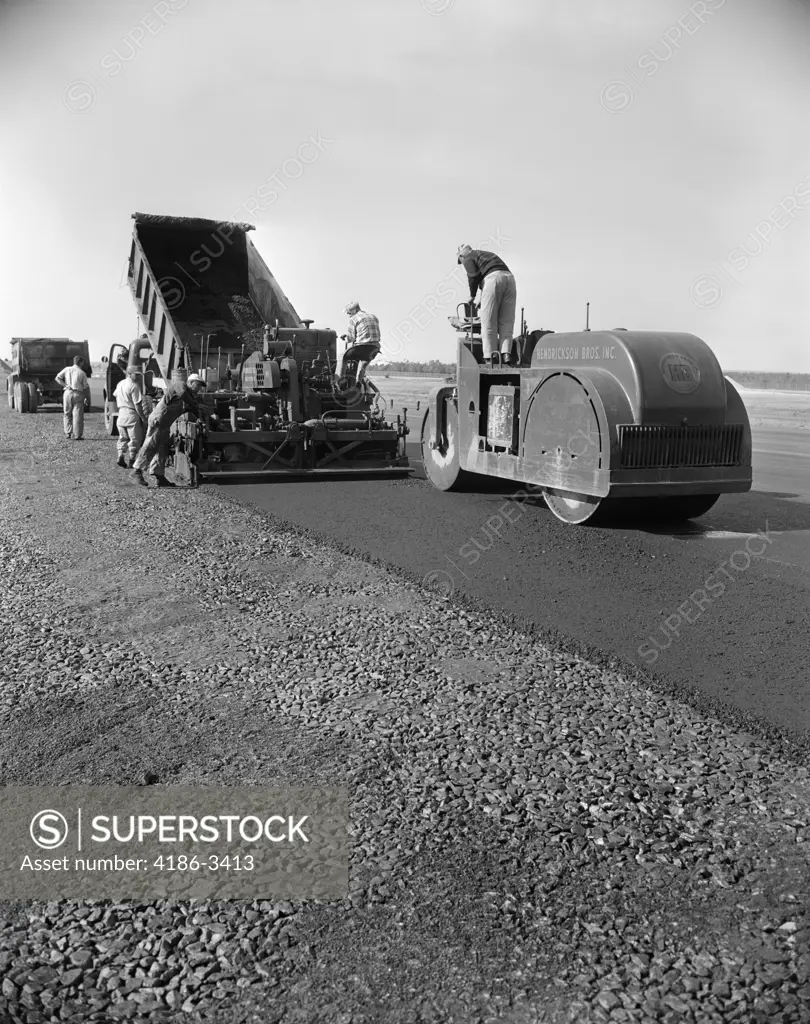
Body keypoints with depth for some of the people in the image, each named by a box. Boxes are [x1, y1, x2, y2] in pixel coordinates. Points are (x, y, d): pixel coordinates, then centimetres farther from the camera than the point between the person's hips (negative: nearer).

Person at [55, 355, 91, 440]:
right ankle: (78, 435, -2)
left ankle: (68, 433, 10)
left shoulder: (67, 369, 6)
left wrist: (65, 385, -1)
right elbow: (86, 387, 0)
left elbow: (57, 378, 0)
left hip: (68, 392, 3)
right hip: (78, 394, -3)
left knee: (67, 414, 14)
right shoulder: (82, 373, -1)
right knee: (78, 415, -1)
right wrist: (87, 397, 11)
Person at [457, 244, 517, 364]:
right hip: (509, 278, 6)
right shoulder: (488, 254, 38)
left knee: (488, 322, -4)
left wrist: (472, 295, 9)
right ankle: (506, 353, -11)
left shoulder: (468, 258, 15)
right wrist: (483, 299, 37)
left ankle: (490, 357, -11)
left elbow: (474, 276, -3)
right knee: (506, 322, 3)